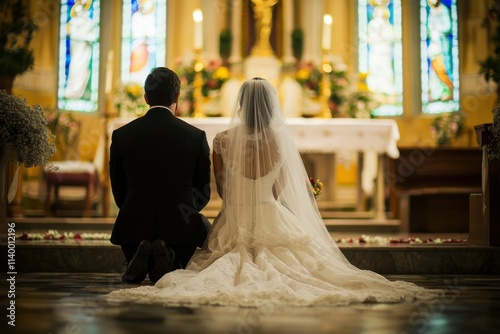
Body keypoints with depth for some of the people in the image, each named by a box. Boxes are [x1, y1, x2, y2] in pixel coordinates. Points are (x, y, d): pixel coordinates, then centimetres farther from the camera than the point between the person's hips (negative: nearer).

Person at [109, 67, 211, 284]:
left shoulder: (121, 135, 0)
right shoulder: (197, 136, -3)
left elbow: (119, 192, 8)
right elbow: (203, 193, 5)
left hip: (135, 226, 2)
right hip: (179, 226, -2)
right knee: (203, 226, 32)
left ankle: (138, 256, 5)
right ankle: (171, 259, 3)